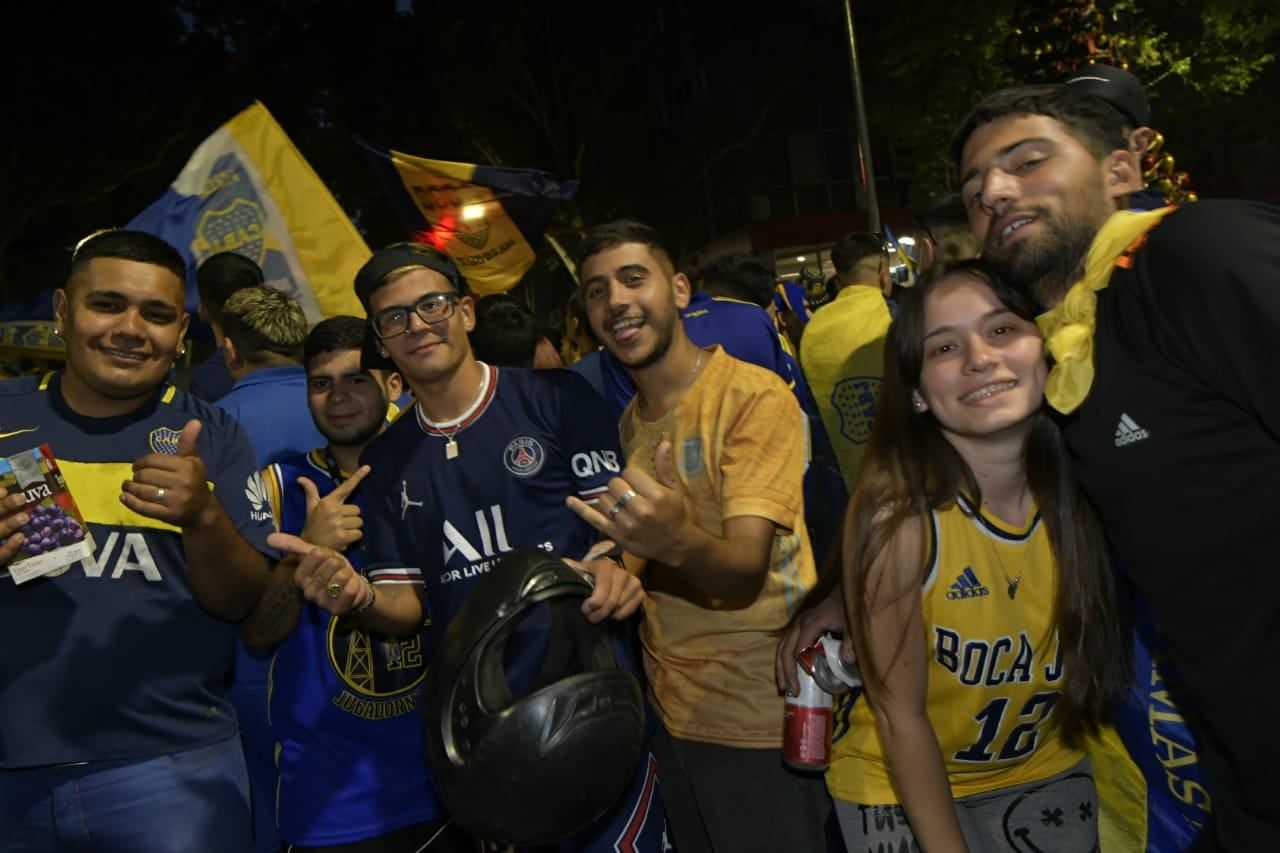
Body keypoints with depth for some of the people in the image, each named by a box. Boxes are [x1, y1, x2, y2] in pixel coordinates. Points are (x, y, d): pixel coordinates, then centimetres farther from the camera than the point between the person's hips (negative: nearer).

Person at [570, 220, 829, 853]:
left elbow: (745, 573, -26)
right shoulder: (629, 422, 6)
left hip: (762, 723, -6)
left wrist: (677, 541, -45)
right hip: (675, 715, 6)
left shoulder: (755, 396, -16)